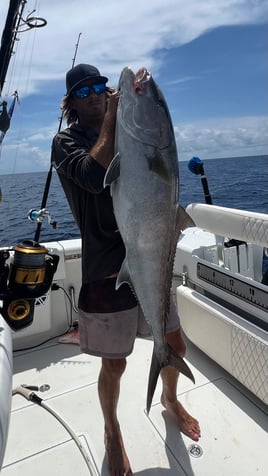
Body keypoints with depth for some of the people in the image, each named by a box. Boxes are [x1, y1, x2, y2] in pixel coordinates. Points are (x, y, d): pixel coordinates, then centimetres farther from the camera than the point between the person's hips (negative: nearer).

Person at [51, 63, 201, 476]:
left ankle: (170, 399, 51)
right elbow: (95, 175, -22)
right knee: (114, 364, 9)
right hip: (107, 268, -4)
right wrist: (110, 118, -14)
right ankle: (112, 431, 41)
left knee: (175, 346, 18)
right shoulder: (66, 141, 0)